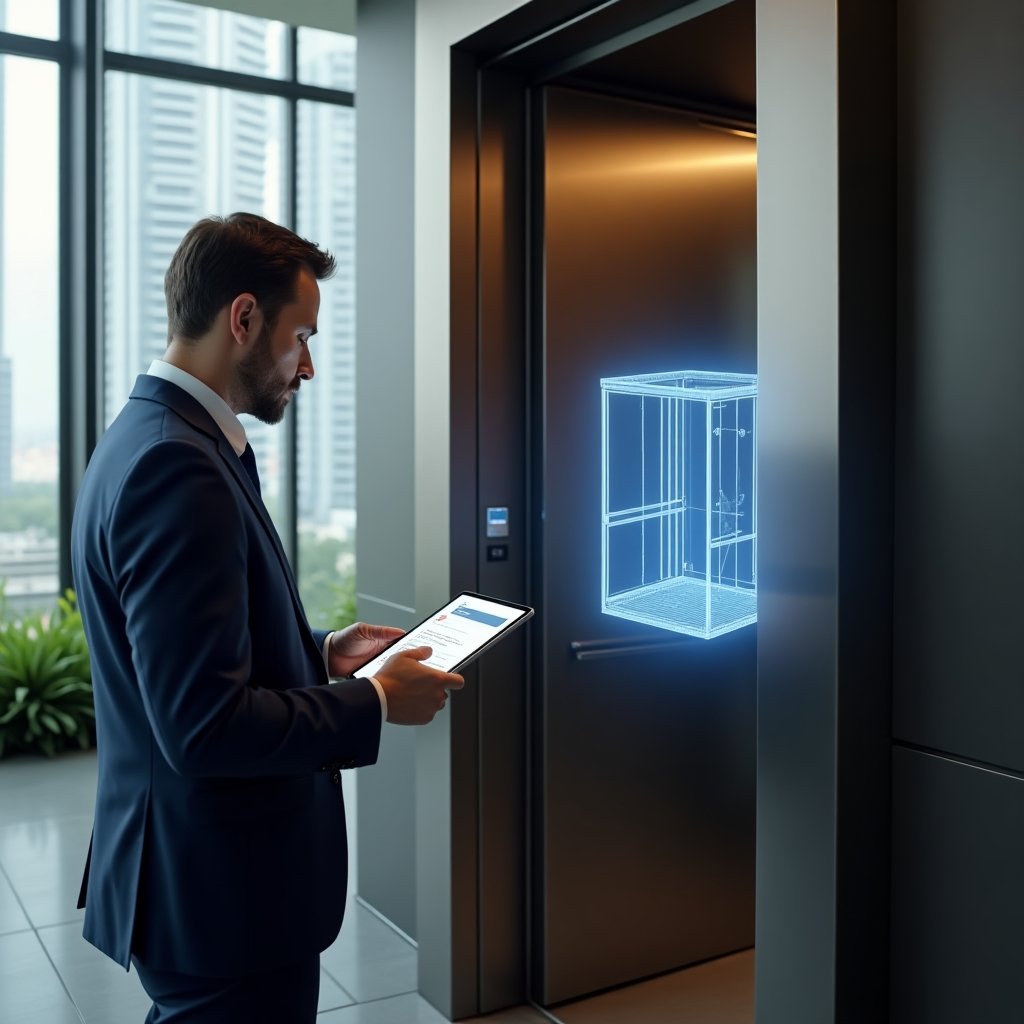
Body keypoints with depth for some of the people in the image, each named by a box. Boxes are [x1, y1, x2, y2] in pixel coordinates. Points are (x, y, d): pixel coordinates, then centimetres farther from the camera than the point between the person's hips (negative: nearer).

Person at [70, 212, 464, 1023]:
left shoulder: (149, 436, 7)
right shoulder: (179, 469, -25)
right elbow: (205, 725, -28)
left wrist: (321, 652, 8)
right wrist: (377, 702, -16)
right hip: (225, 894, -10)